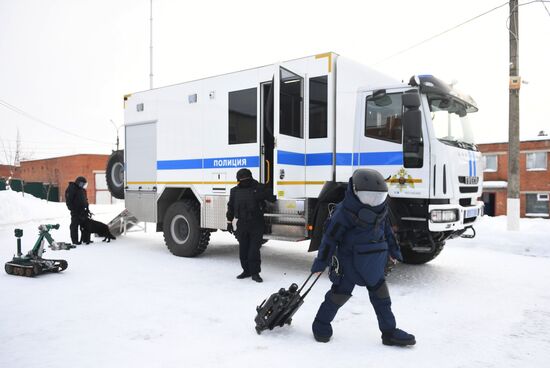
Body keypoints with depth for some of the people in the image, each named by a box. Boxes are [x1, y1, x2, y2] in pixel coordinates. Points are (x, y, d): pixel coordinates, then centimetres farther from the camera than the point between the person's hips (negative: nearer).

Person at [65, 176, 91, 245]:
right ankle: (75, 241, 4)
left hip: (83, 211, 8)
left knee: (85, 225, 9)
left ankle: (86, 239, 16)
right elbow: (68, 200, -15)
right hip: (76, 211, -8)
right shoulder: (71, 188, -9)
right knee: (75, 225, -1)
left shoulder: (82, 189, 17)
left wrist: (87, 209, 17)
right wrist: (72, 209, -19)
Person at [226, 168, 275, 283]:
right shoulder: (235, 191, 10)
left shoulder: (259, 188, 0)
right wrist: (229, 222, 14)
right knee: (243, 249, 10)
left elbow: (271, 198, 9)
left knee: (254, 249, -4)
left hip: (256, 224, -3)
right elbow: (231, 207, 15)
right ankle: (246, 270, 24)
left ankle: (255, 272, 6)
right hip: (242, 224, 3)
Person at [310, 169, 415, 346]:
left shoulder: (380, 209, 2)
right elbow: (330, 237, -17)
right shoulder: (345, 211, -20)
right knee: (340, 293, 1)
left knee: (381, 295, 10)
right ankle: (321, 324, 23)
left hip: (373, 263, 6)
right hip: (349, 261, -6)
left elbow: (386, 229, 18)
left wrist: (393, 250, 25)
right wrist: (320, 262, -14)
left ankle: (389, 332, 23)